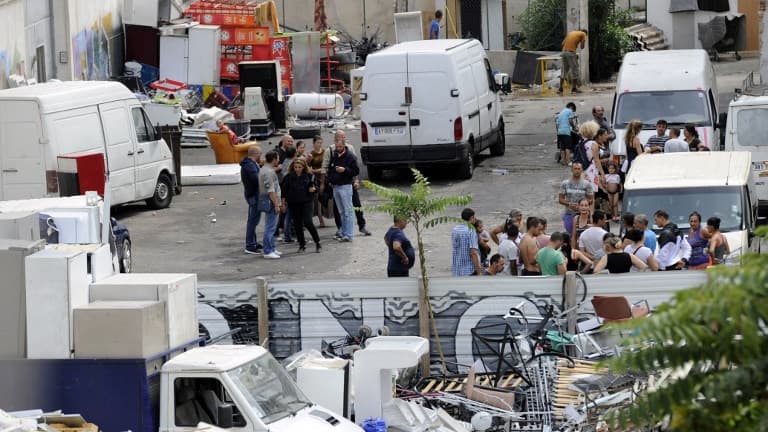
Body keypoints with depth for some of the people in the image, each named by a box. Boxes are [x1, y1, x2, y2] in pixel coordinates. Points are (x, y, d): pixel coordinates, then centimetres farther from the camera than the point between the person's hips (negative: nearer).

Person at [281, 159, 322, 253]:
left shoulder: (309, 176, -1)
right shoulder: (289, 177, 1)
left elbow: (315, 186, 8)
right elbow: (284, 189, 7)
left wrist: (313, 189, -14)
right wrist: (284, 200, 2)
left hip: (306, 202, -2)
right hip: (293, 203, 2)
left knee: (308, 222, -13)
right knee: (297, 224, 6)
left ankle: (317, 242, 3)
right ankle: (302, 244, 18)